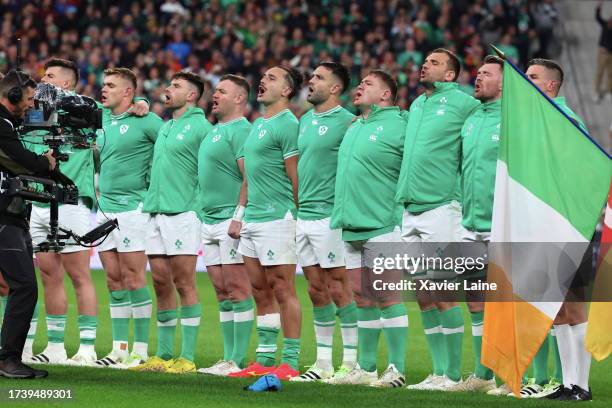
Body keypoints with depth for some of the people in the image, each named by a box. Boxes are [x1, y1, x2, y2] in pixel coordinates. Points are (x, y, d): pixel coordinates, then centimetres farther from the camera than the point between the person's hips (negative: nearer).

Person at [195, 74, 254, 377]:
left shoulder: (240, 130, -10)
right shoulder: (215, 131, 20)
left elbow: (249, 177, -18)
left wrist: (239, 217, -23)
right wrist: (204, 216, 21)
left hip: (231, 219, -10)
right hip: (210, 220, 10)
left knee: (237, 289, -9)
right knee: (222, 291, 9)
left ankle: (238, 360, -9)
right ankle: (228, 357, 12)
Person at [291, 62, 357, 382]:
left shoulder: (346, 121, -9)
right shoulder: (305, 120, 15)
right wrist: (295, 206, 18)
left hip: (329, 216, -8)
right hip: (303, 215, 8)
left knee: (338, 288, -5)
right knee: (317, 290, 10)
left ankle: (350, 362, -1)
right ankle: (323, 362, 15)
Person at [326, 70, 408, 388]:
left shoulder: (398, 126, -7)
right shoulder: (353, 128, 18)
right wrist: (339, 213, 20)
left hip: (383, 227, -8)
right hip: (351, 227, 8)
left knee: (387, 297, -8)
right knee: (362, 298, 11)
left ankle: (396, 370, -4)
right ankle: (365, 368, 17)